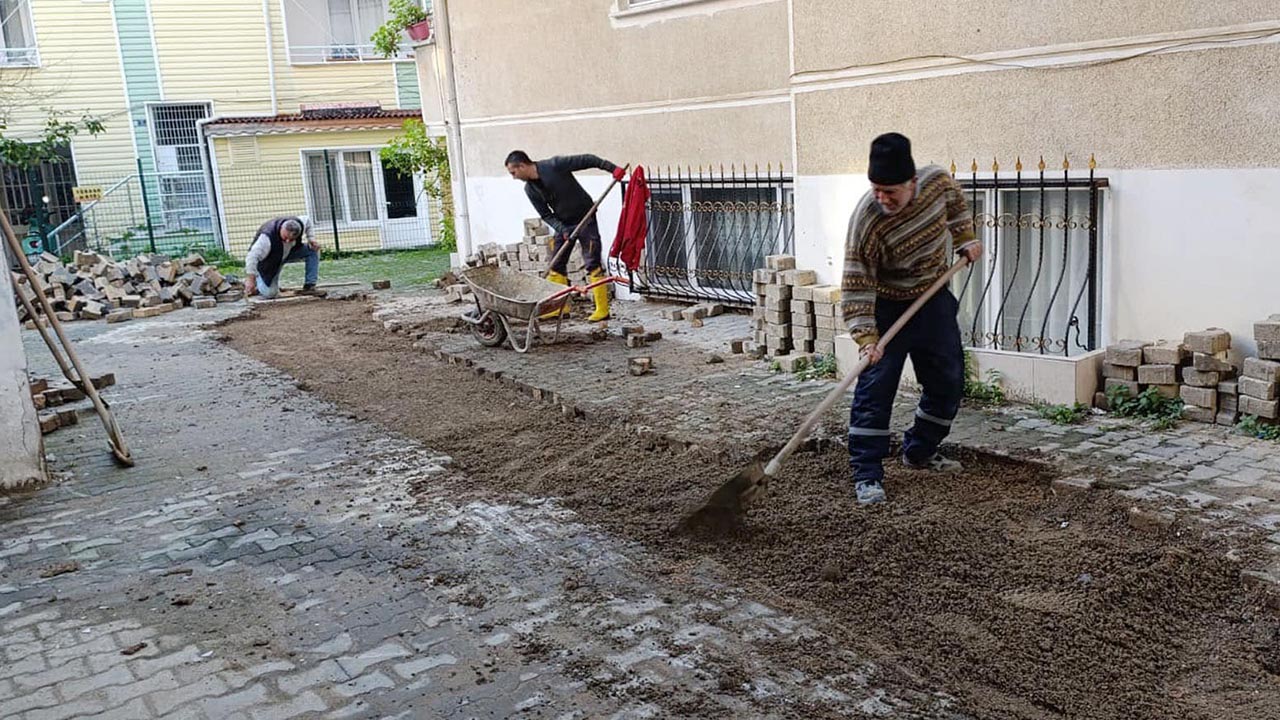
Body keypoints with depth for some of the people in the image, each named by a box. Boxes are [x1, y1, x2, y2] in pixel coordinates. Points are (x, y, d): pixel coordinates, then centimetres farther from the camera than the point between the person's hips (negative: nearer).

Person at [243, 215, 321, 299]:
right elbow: (253, 256, -46)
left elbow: (307, 220, 1)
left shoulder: (300, 224, -25)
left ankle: (309, 286, -10)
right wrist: (250, 279, -51)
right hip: (268, 261, -5)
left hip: (288, 252, 6)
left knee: (313, 250, -15)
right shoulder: (268, 236, -42)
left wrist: (311, 238, -12)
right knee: (269, 293, -17)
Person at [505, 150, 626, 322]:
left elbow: (587, 160, -19)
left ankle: (602, 310, -7)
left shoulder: (555, 165, -21)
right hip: (563, 224, 7)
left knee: (592, 263, -9)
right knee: (556, 265, 6)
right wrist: (562, 229, -16)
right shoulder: (530, 189, -3)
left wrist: (612, 168, -27)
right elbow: (545, 215, 0)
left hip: (585, 219, -7)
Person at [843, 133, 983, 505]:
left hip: (934, 299, 6)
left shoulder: (938, 181, -16)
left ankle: (920, 451, 31)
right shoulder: (865, 222, -30)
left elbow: (956, 203, 11)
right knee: (875, 387, -10)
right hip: (888, 306, -5)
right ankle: (867, 474, -4)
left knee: (948, 382, 13)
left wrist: (966, 239, 6)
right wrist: (866, 337, -34)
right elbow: (858, 284, -28)